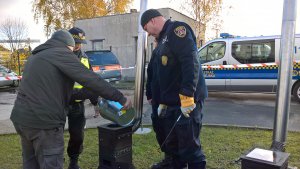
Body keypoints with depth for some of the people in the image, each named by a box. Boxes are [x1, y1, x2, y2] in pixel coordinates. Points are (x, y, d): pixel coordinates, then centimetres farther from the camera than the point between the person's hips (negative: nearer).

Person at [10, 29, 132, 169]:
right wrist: (121, 98, -11)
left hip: (22, 118, 9)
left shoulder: (35, 56, 21)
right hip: (43, 121, -9)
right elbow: (92, 80, -15)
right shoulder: (62, 54, -7)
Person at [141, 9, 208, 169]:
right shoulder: (162, 40, 23)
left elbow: (191, 62, -21)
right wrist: (162, 101, 23)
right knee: (172, 144, 17)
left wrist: (187, 95, -26)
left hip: (187, 100, -10)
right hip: (172, 102, 10)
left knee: (190, 146, -3)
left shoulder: (177, 29, -7)